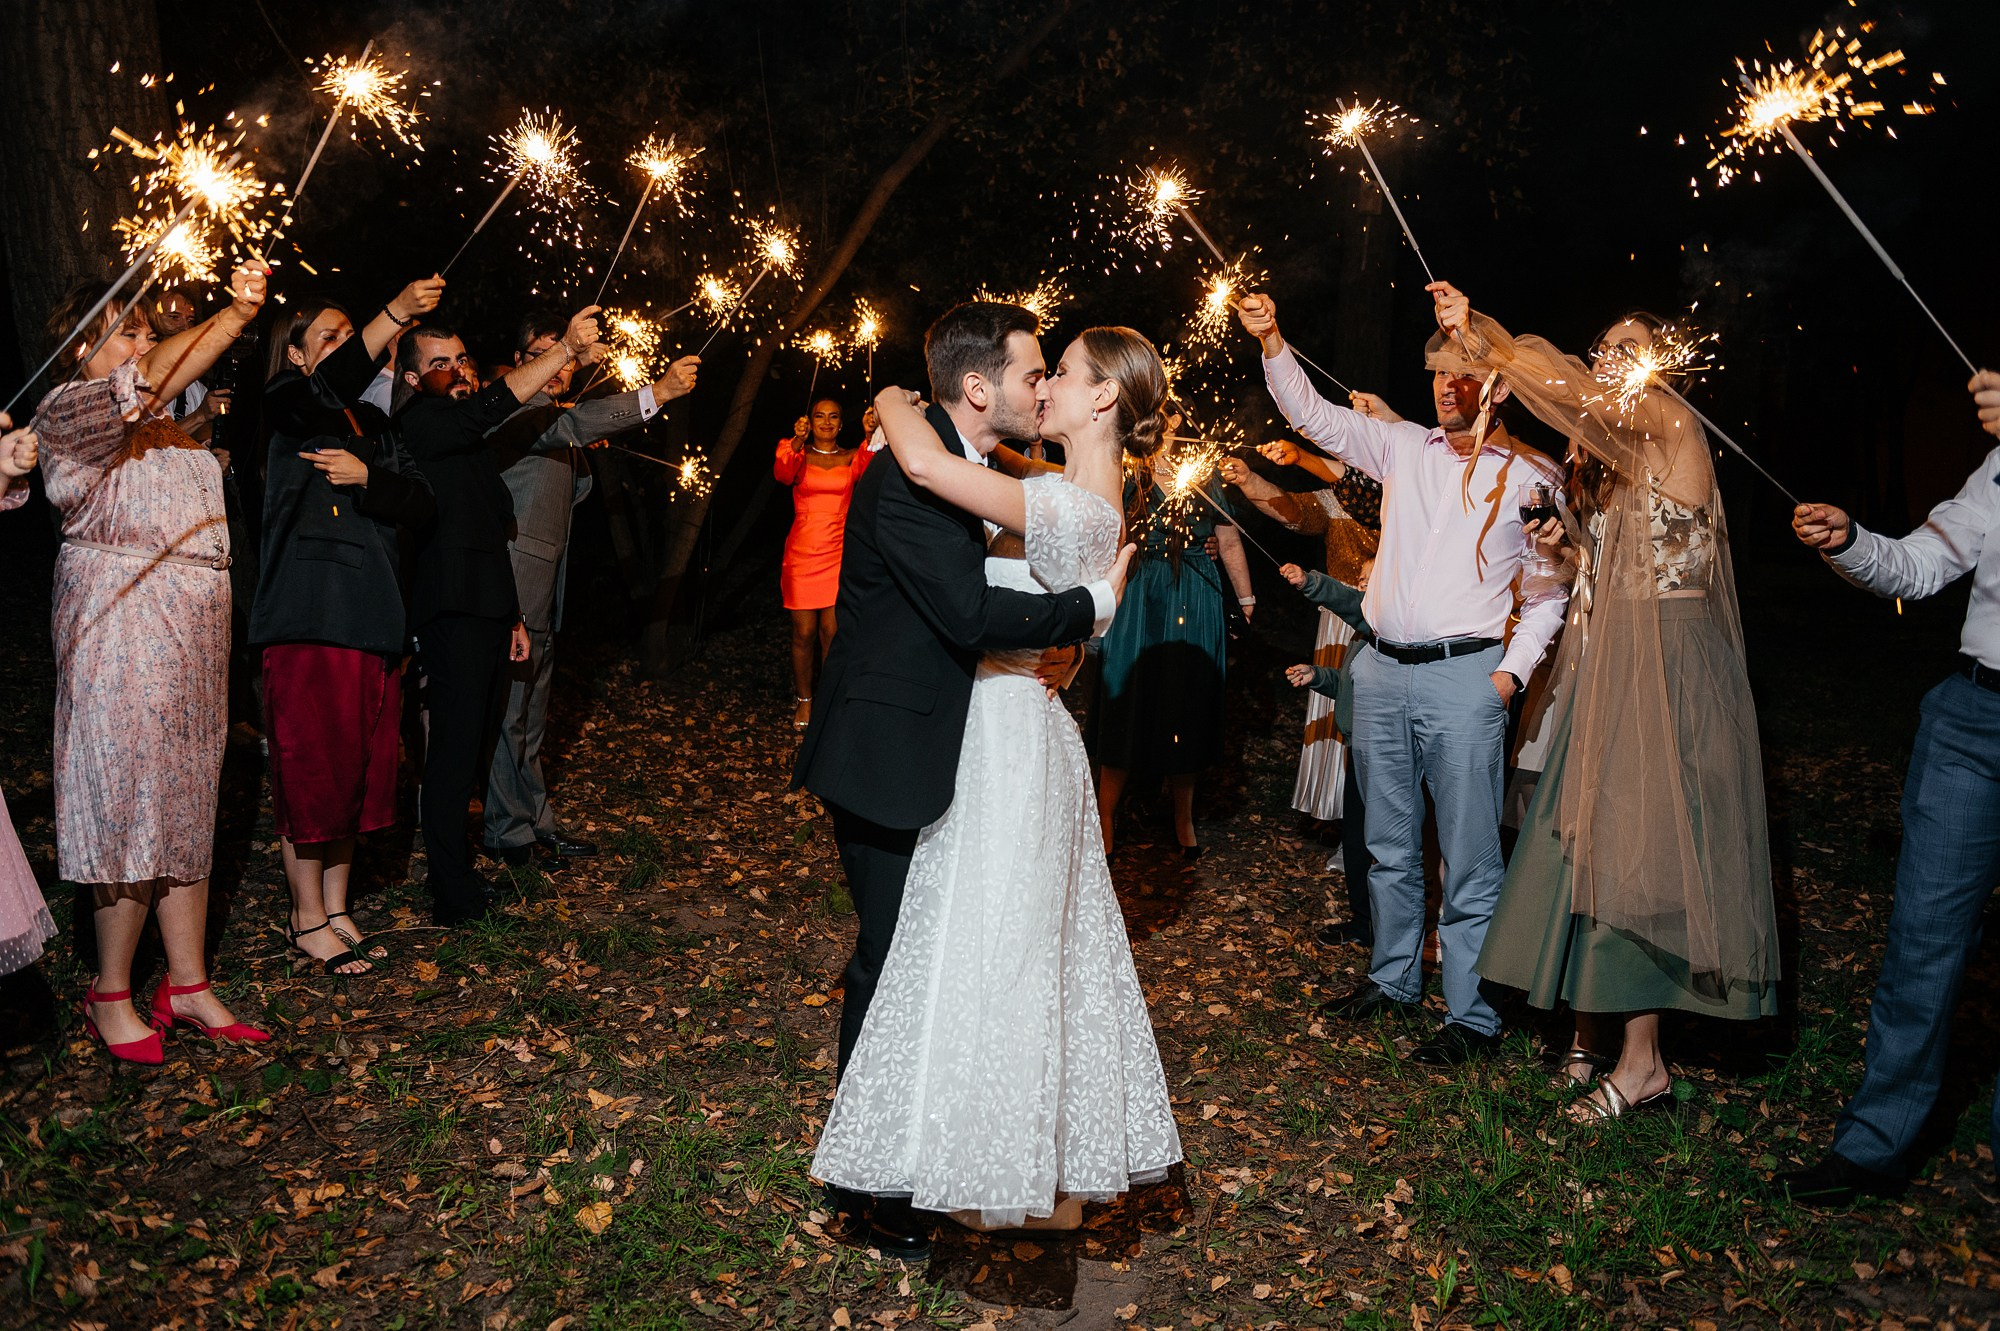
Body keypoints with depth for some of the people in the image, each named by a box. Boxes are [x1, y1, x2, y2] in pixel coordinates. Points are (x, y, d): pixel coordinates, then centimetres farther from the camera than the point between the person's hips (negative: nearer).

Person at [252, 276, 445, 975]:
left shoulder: (376, 428, 19)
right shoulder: (287, 406, 0)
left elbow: (424, 505, 6)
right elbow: (334, 384, -24)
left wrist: (367, 478, -12)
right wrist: (396, 312, -35)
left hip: (373, 621, 6)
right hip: (307, 618, -6)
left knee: (357, 770, 11)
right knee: (311, 769, -1)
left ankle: (337, 909, 23)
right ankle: (307, 918, 12)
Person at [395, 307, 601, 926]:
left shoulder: (469, 440, 21)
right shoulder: (419, 425, -7)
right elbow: (490, 407, -26)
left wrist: (514, 615, 23)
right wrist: (566, 348, -31)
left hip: (488, 614, 9)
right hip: (451, 614, -9)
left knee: (472, 750, 13)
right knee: (454, 753, -7)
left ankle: (459, 872, 22)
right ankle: (454, 897, -2)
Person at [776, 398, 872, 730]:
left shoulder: (851, 458, 9)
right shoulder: (799, 455, 7)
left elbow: (866, 472, -16)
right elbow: (783, 473, -17)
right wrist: (797, 441, -33)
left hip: (838, 553, 1)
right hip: (803, 552, 0)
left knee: (832, 631, -1)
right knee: (804, 633, 1)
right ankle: (804, 700, 16)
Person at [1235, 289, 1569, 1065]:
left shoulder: (1531, 475, 1)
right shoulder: (1403, 448, 11)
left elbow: (1549, 589, 3)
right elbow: (1313, 416, 11)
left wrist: (1512, 670, -8)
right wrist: (1272, 343, -3)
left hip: (1463, 676, -4)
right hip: (1382, 672, 5)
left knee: (1468, 859, -2)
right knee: (1389, 845, 15)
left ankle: (1473, 1016, 7)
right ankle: (1392, 981, 30)